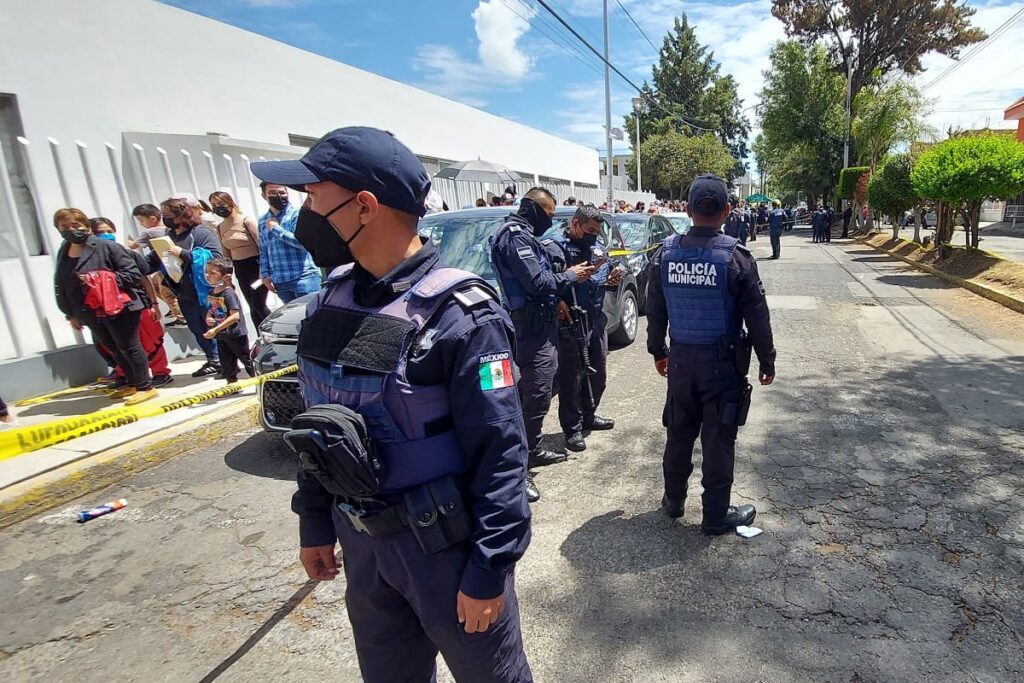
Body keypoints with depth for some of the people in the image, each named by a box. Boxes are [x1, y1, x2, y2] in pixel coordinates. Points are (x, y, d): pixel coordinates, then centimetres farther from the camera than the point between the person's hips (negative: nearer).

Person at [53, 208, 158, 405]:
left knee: (129, 347, -2)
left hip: (118, 308, -7)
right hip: (91, 313, 8)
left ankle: (146, 387, 5)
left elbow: (133, 274, -14)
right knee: (115, 350, 17)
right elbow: (60, 286, 17)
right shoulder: (63, 254, 11)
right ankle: (132, 383, 30)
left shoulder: (107, 246, -10)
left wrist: (104, 279, -22)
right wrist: (70, 314, 17)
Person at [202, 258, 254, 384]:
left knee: (247, 360, 5)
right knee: (226, 365, 16)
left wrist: (216, 329, -27)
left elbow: (235, 316, -26)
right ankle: (232, 383, 31)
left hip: (236, 335, -7)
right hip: (221, 336, 8)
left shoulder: (228, 293, -19)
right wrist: (208, 317, -2)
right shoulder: (211, 293, 5)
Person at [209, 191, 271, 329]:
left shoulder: (246, 221, -9)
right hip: (240, 269, 7)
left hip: (256, 265, -6)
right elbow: (226, 253, 16)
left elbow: (262, 245, -13)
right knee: (253, 308, 10)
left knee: (259, 305, -8)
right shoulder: (220, 227, 10)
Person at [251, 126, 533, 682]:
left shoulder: (458, 314, -23)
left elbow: (500, 453, -20)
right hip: (361, 540, 7)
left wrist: (488, 569, -17)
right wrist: (315, 523, 12)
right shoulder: (333, 298, -1)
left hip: (446, 545, -6)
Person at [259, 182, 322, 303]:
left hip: (304, 278, -6)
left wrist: (276, 228, -11)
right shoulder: (262, 221, 14)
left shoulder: (297, 214, -6)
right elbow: (263, 250, 20)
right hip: (280, 281, 6)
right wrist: (265, 274, 13)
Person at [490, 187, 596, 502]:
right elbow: (537, 282, -21)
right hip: (532, 327, -11)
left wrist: (571, 273, 4)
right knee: (535, 396, -8)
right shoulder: (515, 236, -15)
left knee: (534, 391, 18)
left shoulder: (522, 234, 18)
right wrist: (570, 275, -7)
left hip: (538, 324, 11)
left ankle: (533, 450, 32)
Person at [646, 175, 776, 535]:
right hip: (722, 361, -3)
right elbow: (757, 316, -8)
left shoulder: (666, 253, -3)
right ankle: (716, 515, 21)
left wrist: (658, 350, 18)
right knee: (718, 439, 7)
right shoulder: (735, 255, -13)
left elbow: (654, 310, 6)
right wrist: (767, 360, 4)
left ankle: (673, 500, 34)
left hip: (680, 358, 4)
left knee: (679, 432, 18)